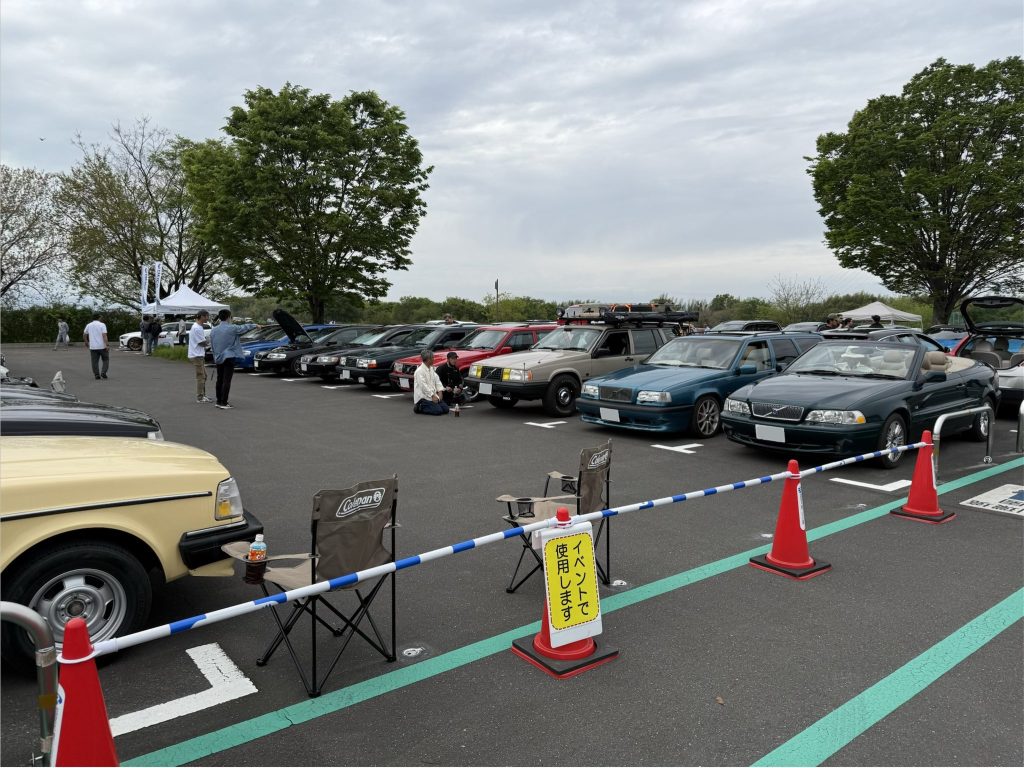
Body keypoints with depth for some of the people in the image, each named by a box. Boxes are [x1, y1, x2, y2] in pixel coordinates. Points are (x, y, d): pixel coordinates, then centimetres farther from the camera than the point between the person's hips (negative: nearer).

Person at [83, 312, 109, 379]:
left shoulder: (89, 325, 8)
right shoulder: (102, 325, -6)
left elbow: (84, 335, 13)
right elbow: (104, 335, -16)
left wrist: (86, 342, 28)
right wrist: (107, 345, -18)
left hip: (93, 347, 3)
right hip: (102, 346, -3)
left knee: (95, 361, 6)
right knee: (105, 360, 9)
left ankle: (97, 375, 3)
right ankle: (103, 372, -4)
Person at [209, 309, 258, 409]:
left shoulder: (213, 330, 6)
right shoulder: (232, 328, -11)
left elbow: (212, 344, 14)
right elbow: (244, 328, 3)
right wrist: (255, 325, 21)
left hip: (218, 358, 7)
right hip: (228, 357, -7)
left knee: (220, 379, 14)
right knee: (226, 380, -5)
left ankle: (219, 401, 21)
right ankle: (224, 403, -6)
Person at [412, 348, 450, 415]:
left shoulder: (431, 369, 14)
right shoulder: (420, 371, -15)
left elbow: (437, 381, 12)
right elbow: (423, 386, -21)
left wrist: (440, 391, -4)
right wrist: (432, 396, -21)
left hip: (433, 395, 9)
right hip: (423, 397, -9)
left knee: (445, 409, 0)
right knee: (438, 411, -21)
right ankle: (420, 407, -2)